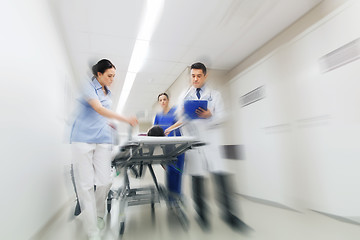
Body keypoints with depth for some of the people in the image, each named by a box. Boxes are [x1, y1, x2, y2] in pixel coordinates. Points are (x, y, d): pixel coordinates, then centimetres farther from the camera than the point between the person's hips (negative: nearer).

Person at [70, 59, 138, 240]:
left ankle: (98, 215, 25)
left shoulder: (108, 93, 19)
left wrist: (109, 124, 14)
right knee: (85, 184, -2)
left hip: (103, 139, 6)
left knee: (105, 181, -2)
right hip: (83, 138, -5)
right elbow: (98, 109, -17)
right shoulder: (88, 87, -2)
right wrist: (125, 119, -23)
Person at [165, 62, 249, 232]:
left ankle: (229, 214, 4)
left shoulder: (215, 95, 12)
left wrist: (209, 115, -16)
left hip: (211, 140, -1)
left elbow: (221, 117, 3)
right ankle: (201, 215, 18)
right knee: (196, 177, 3)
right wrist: (171, 128, -3)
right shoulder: (184, 97, 17)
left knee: (220, 173, -11)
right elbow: (182, 119, 15)